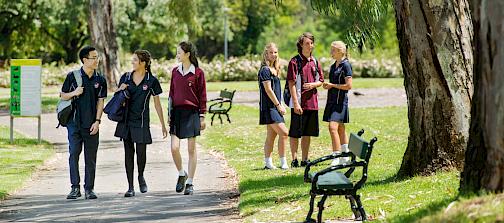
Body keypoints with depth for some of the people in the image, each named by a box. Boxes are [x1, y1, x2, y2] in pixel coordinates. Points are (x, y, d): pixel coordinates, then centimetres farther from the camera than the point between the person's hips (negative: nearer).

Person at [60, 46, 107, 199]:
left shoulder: (100, 80, 7)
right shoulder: (73, 76, 1)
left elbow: (100, 102, 6)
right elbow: (62, 96, 7)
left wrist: (97, 121, -4)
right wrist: (74, 93, -13)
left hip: (91, 125, 2)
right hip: (75, 123, -2)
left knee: (91, 158, 4)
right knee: (74, 153, -11)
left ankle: (89, 188, 11)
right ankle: (75, 188, -7)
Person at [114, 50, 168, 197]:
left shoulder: (151, 81, -4)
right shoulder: (125, 78, 5)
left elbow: (157, 104, 2)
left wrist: (163, 125, 3)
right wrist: (120, 90, -7)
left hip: (142, 122, -3)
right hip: (126, 121, 3)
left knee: (141, 152, -5)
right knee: (129, 153, 2)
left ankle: (141, 177, 26)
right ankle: (130, 187, 7)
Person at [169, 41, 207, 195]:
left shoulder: (198, 72, -4)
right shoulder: (175, 71, 9)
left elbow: (202, 95, -2)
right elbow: (171, 93, 14)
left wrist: (202, 116, -5)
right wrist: (170, 113, 10)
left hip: (192, 113, -4)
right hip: (177, 112, 4)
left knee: (191, 149, 1)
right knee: (174, 148, -7)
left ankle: (190, 183, 7)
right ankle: (181, 174, 17)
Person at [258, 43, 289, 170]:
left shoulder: (273, 70, 17)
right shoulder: (265, 70, -11)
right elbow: (268, 90, -15)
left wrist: (279, 105, 13)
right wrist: (278, 105, -13)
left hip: (275, 106, 9)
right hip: (269, 106, -9)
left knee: (271, 136, 10)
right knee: (283, 133, -14)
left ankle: (268, 163, 14)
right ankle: (283, 163, -10)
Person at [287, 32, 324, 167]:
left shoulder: (315, 62, 12)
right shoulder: (295, 61, -6)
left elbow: (321, 81, 18)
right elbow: (291, 83, -11)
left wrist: (313, 84, -7)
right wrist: (296, 103, -17)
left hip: (312, 102, 6)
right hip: (299, 103, -6)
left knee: (307, 134, 11)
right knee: (295, 133, 0)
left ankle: (305, 160, 18)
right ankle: (294, 160, 6)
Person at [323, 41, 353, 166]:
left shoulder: (345, 65, -10)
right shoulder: (333, 66, 15)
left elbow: (348, 85, -15)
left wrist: (332, 85, -10)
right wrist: (327, 85, 4)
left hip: (340, 100, -9)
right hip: (332, 100, 9)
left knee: (333, 127, -17)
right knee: (340, 128, 12)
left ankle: (336, 157, -18)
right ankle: (345, 156, 17)